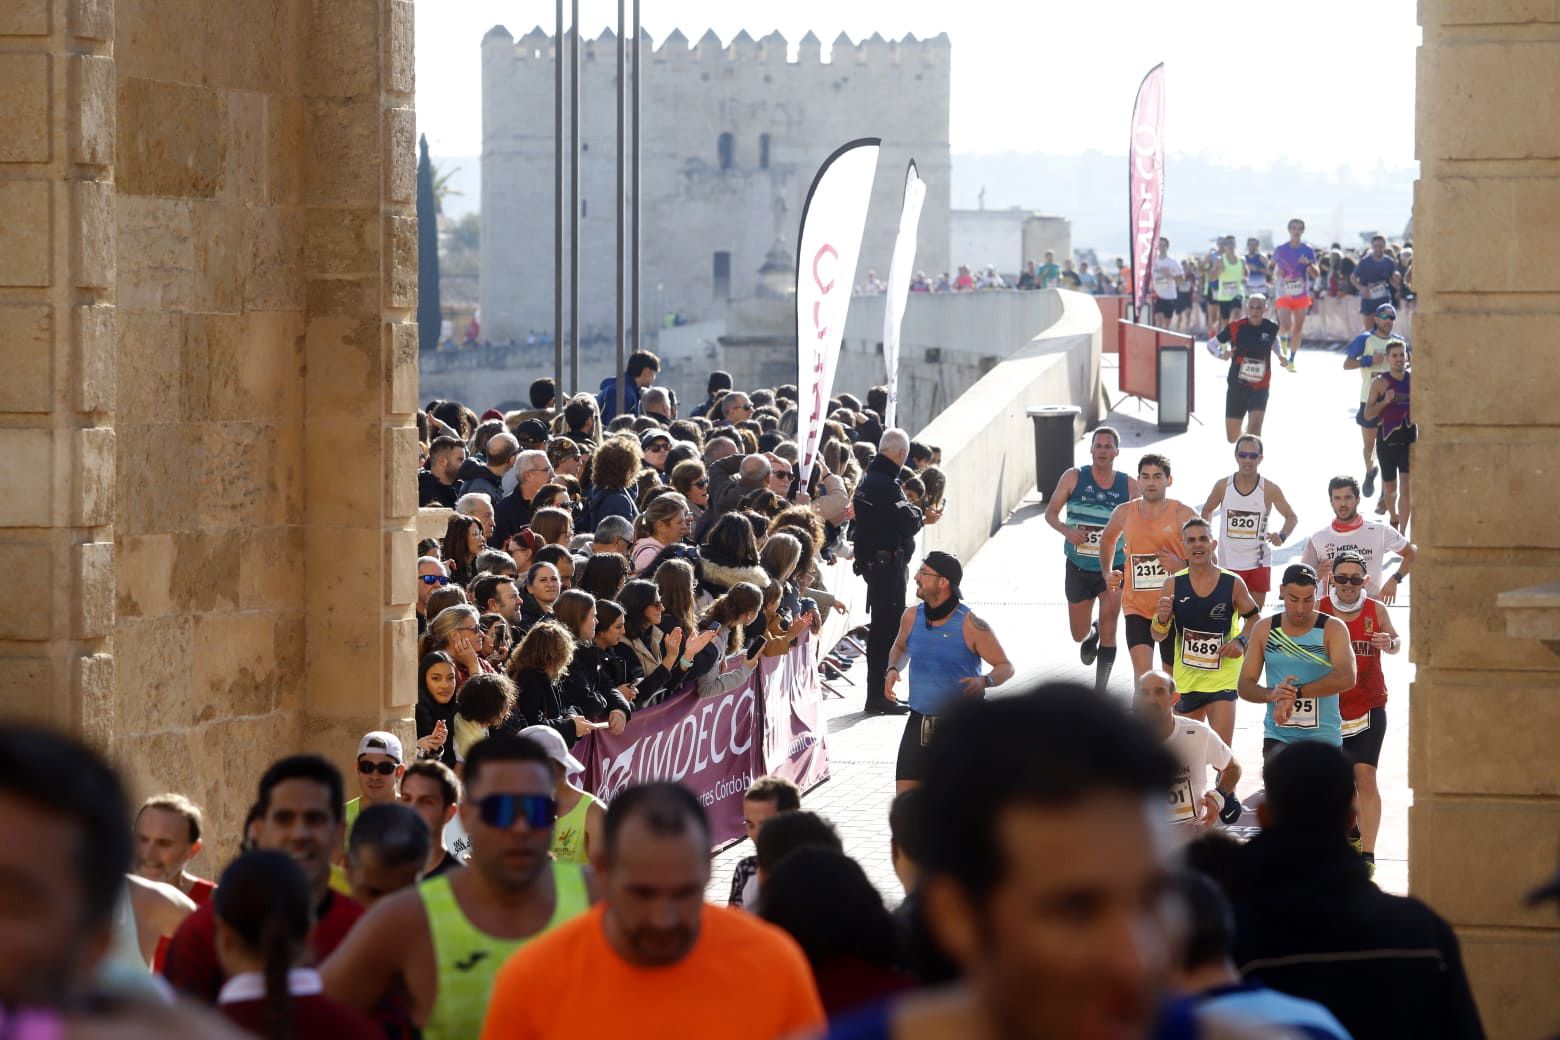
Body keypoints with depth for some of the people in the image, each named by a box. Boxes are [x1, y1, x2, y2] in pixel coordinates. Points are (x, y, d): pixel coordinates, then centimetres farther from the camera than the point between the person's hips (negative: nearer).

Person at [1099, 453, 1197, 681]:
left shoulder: (1183, 515, -7)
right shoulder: (1124, 513, 3)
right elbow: (1107, 539, 26)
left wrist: (1183, 566, -20)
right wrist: (1108, 572, 15)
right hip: (1137, 607, 1)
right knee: (1142, 670, -17)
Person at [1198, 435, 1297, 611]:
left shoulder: (1270, 490, -8)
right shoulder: (1223, 486, -3)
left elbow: (1291, 517, 0)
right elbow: (1207, 510, 13)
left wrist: (1282, 536, -20)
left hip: (1258, 563, -1)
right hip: (1228, 562, 1)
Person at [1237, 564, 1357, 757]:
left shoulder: (1333, 629, -5)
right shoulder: (1264, 630, 4)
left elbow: (1346, 678, -22)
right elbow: (1245, 686, 3)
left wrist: (1296, 693, -27)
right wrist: (1272, 694, -19)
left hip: (1324, 738, -1)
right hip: (1278, 738, 1)